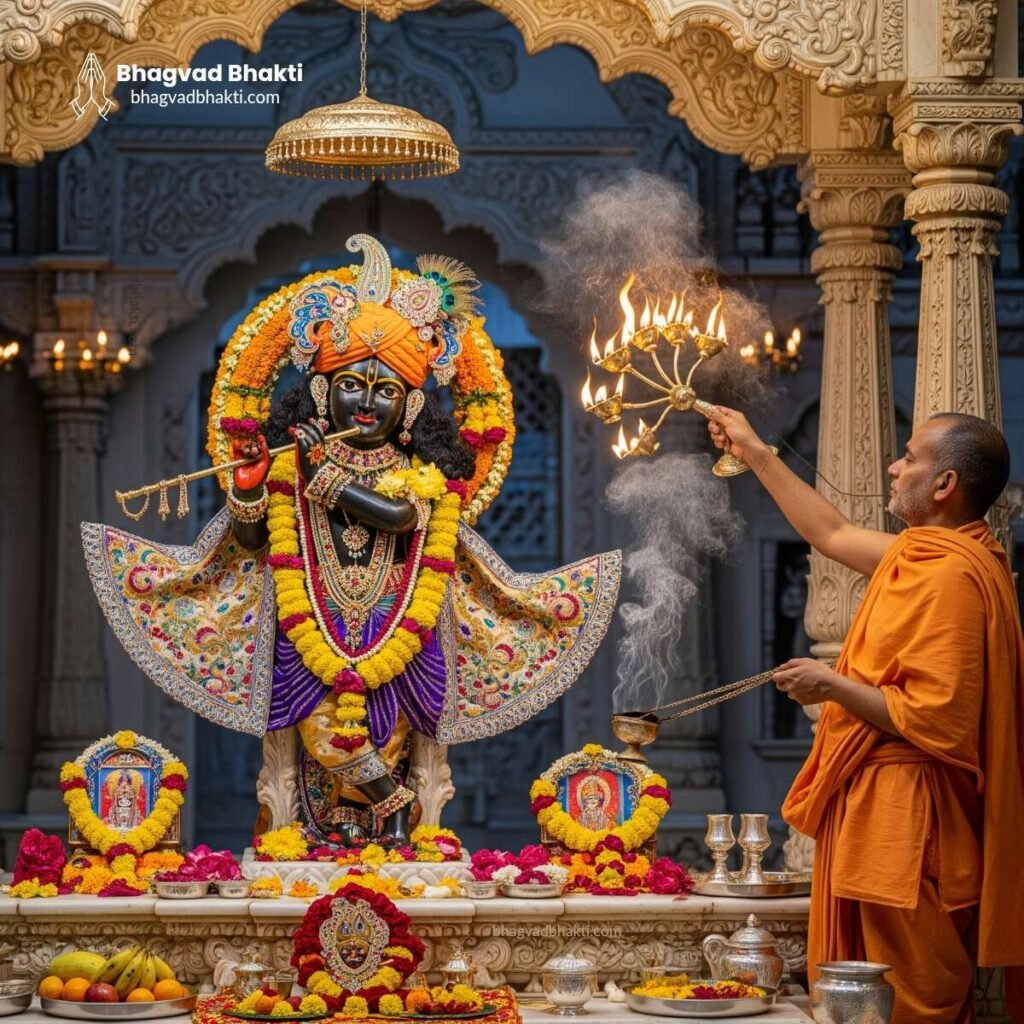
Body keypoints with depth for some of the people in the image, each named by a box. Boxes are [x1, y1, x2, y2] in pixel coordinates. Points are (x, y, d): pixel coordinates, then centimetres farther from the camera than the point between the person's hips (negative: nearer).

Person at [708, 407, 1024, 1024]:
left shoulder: (951, 575, -20)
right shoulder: (924, 554, 10)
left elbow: (936, 722, -24)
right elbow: (832, 533, 28)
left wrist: (834, 686, -14)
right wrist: (757, 455, 30)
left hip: (908, 817, -10)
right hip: (879, 807, 10)